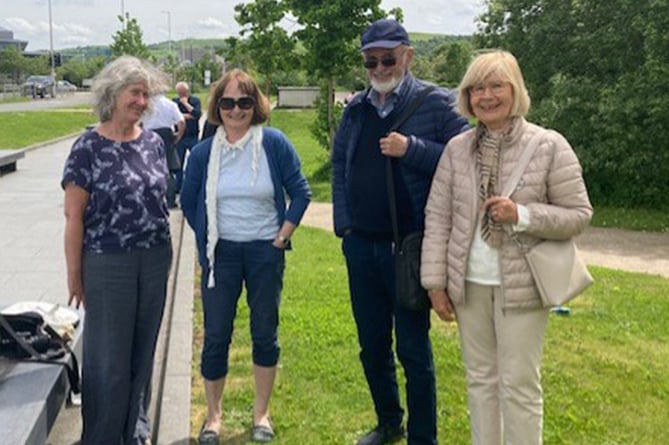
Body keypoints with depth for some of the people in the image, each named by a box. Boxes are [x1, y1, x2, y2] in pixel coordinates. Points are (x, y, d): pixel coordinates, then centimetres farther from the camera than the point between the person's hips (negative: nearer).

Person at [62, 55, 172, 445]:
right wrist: (74, 273, -8)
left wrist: (164, 252, 12)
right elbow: (74, 216, -8)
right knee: (109, 357, 4)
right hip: (108, 264, -5)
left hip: (155, 260, 5)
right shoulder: (88, 147, -10)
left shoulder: (154, 142, 5)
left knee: (142, 352, 14)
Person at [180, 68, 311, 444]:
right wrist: (206, 239, 6)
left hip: (265, 252, -1)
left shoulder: (274, 143, -8)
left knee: (265, 334, 9)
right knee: (216, 336, 5)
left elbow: (301, 192, -2)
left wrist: (284, 235, -5)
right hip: (221, 253, 1)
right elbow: (189, 202, 11)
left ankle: (262, 413, 27)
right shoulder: (204, 152, -3)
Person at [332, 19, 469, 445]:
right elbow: (339, 165, 16)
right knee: (372, 346, 16)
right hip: (361, 246, 6)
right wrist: (344, 223, 8)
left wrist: (412, 150, -21)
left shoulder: (437, 104, -5)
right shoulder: (356, 109, 11)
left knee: (413, 349, 3)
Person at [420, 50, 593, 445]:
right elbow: (438, 217, 3)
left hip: (521, 284, -3)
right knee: (481, 378, 15)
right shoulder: (457, 148, 2)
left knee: (519, 384, 4)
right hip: (469, 284, 4)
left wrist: (522, 215, -21)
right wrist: (436, 281, 0)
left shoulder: (550, 146, -8)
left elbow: (579, 215, -5)